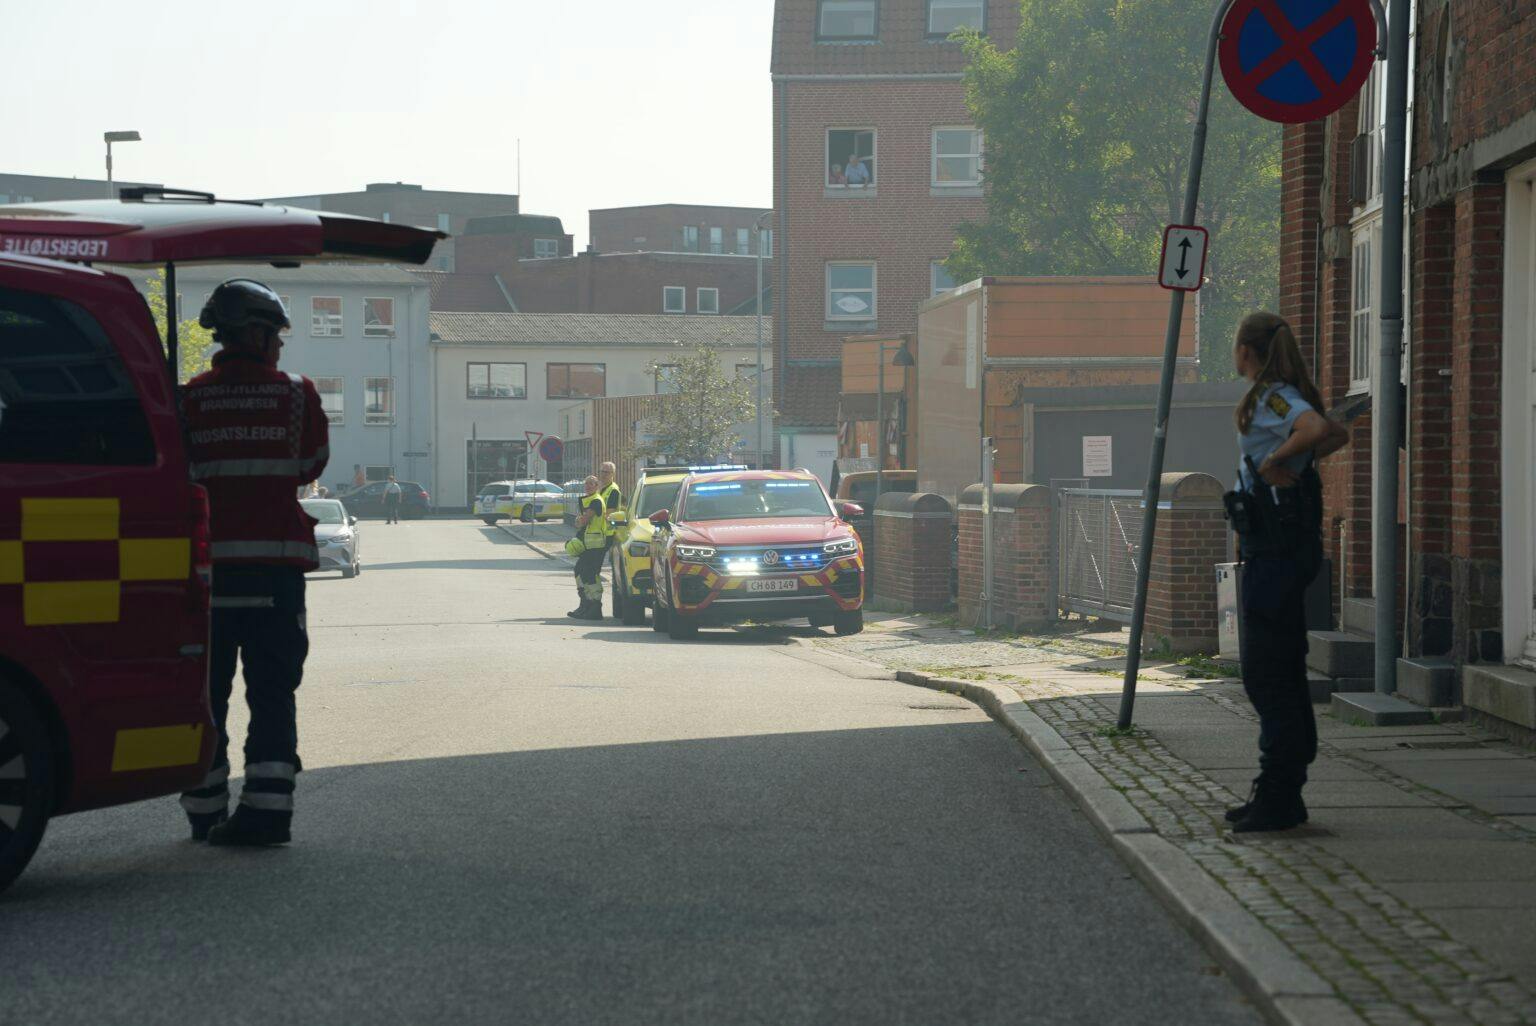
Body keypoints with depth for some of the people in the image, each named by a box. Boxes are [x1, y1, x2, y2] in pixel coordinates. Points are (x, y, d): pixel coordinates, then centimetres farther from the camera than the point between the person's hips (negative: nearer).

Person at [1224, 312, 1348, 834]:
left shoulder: (1274, 399, -14)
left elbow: (1317, 429, -33)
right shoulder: (1278, 398, 15)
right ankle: (1280, 791, 21)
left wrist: (1275, 462, -20)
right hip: (1279, 546, 10)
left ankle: (1278, 797, -6)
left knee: (1266, 672, -7)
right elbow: (1336, 434, 29)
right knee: (1281, 670, 14)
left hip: (1276, 549, -10)